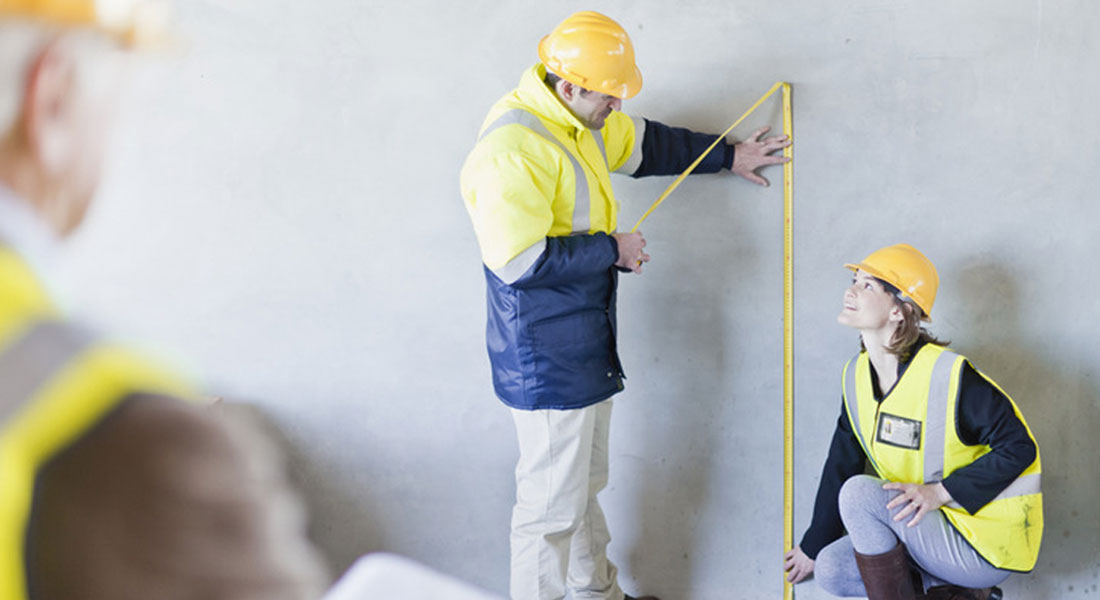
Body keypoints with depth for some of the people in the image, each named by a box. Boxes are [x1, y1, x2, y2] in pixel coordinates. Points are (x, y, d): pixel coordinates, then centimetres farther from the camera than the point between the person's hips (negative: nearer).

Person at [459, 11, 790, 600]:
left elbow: (645, 143, 27)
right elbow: (519, 260, -29)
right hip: (546, 363, -10)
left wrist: (727, 155, 33)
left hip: (587, 350, 10)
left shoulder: (578, 121, 8)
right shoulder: (512, 149, -24)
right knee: (551, 505, -2)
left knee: (585, 485, 24)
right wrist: (612, 249, -18)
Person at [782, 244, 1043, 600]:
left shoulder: (951, 376, -22)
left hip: (990, 542, -8)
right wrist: (813, 547, 18)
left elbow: (1019, 447, -18)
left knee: (859, 493, -24)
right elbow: (840, 465, 12)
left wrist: (940, 492, -25)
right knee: (831, 570, -4)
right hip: (937, 529, 8)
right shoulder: (858, 376, 2)